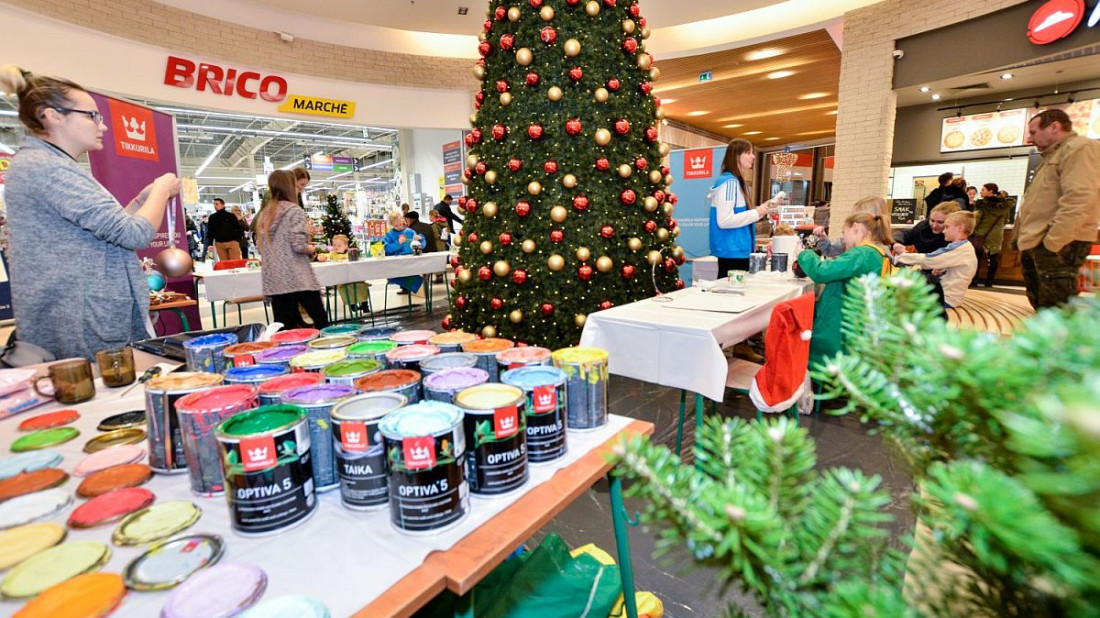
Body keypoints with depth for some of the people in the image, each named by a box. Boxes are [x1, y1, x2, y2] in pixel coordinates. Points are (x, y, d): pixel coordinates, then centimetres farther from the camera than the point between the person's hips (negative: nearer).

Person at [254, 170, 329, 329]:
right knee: (321, 322, 2)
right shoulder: (294, 211, -8)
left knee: (284, 327, 9)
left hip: (274, 280, 7)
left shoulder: (265, 213, 14)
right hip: (297, 278, -7)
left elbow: (260, 246, 17)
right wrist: (311, 249, 3)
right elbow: (298, 245, -16)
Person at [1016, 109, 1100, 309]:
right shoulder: (1053, 155, 24)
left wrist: (1051, 243, -23)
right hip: (1036, 244, 10)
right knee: (1041, 306, 16)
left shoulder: (1080, 148, -8)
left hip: (1056, 246, -10)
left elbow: (1078, 200, -20)